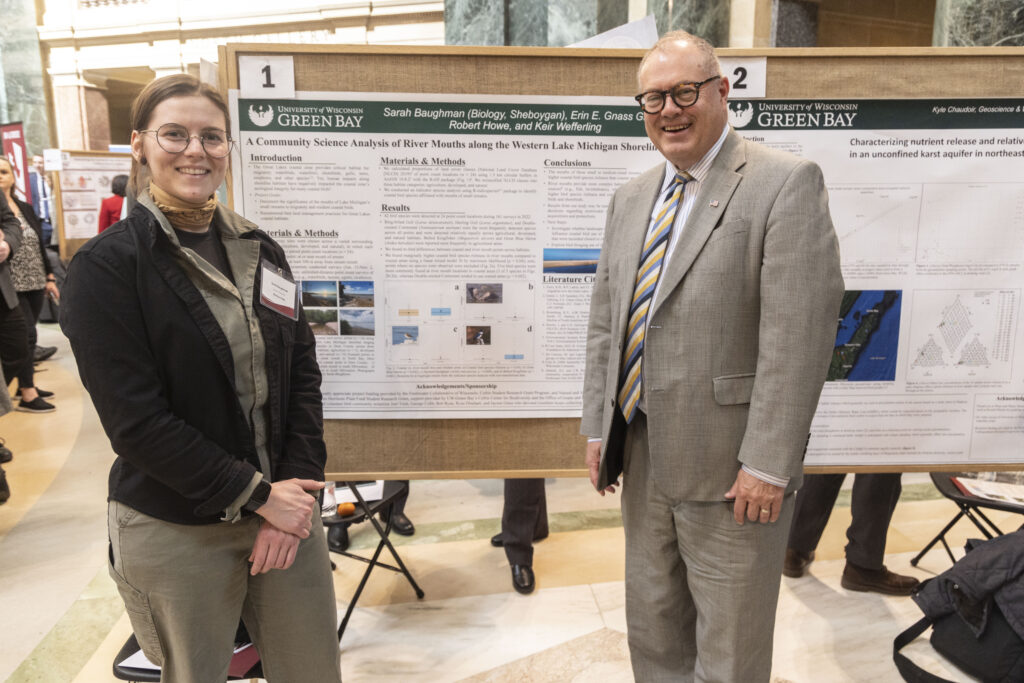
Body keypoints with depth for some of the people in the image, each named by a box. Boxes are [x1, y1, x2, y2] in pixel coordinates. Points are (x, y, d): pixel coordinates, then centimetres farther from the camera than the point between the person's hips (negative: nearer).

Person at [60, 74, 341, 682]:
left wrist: (295, 485, -9)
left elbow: (303, 374, 2)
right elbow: (135, 420, -15)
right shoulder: (106, 267, -10)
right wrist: (255, 495, -16)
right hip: (176, 533, -4)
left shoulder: (260, 251, 4)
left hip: (285, 506, 4)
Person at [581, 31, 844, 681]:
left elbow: (800, 334, -17)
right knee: (652, 628, 22)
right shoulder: (631, 198, 11)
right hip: (644, 457, 6)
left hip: (731, 467, -6)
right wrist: (598, 427, 8)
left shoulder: (787, 182, -11)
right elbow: (605, 321, 11)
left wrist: (768, 463, -19)